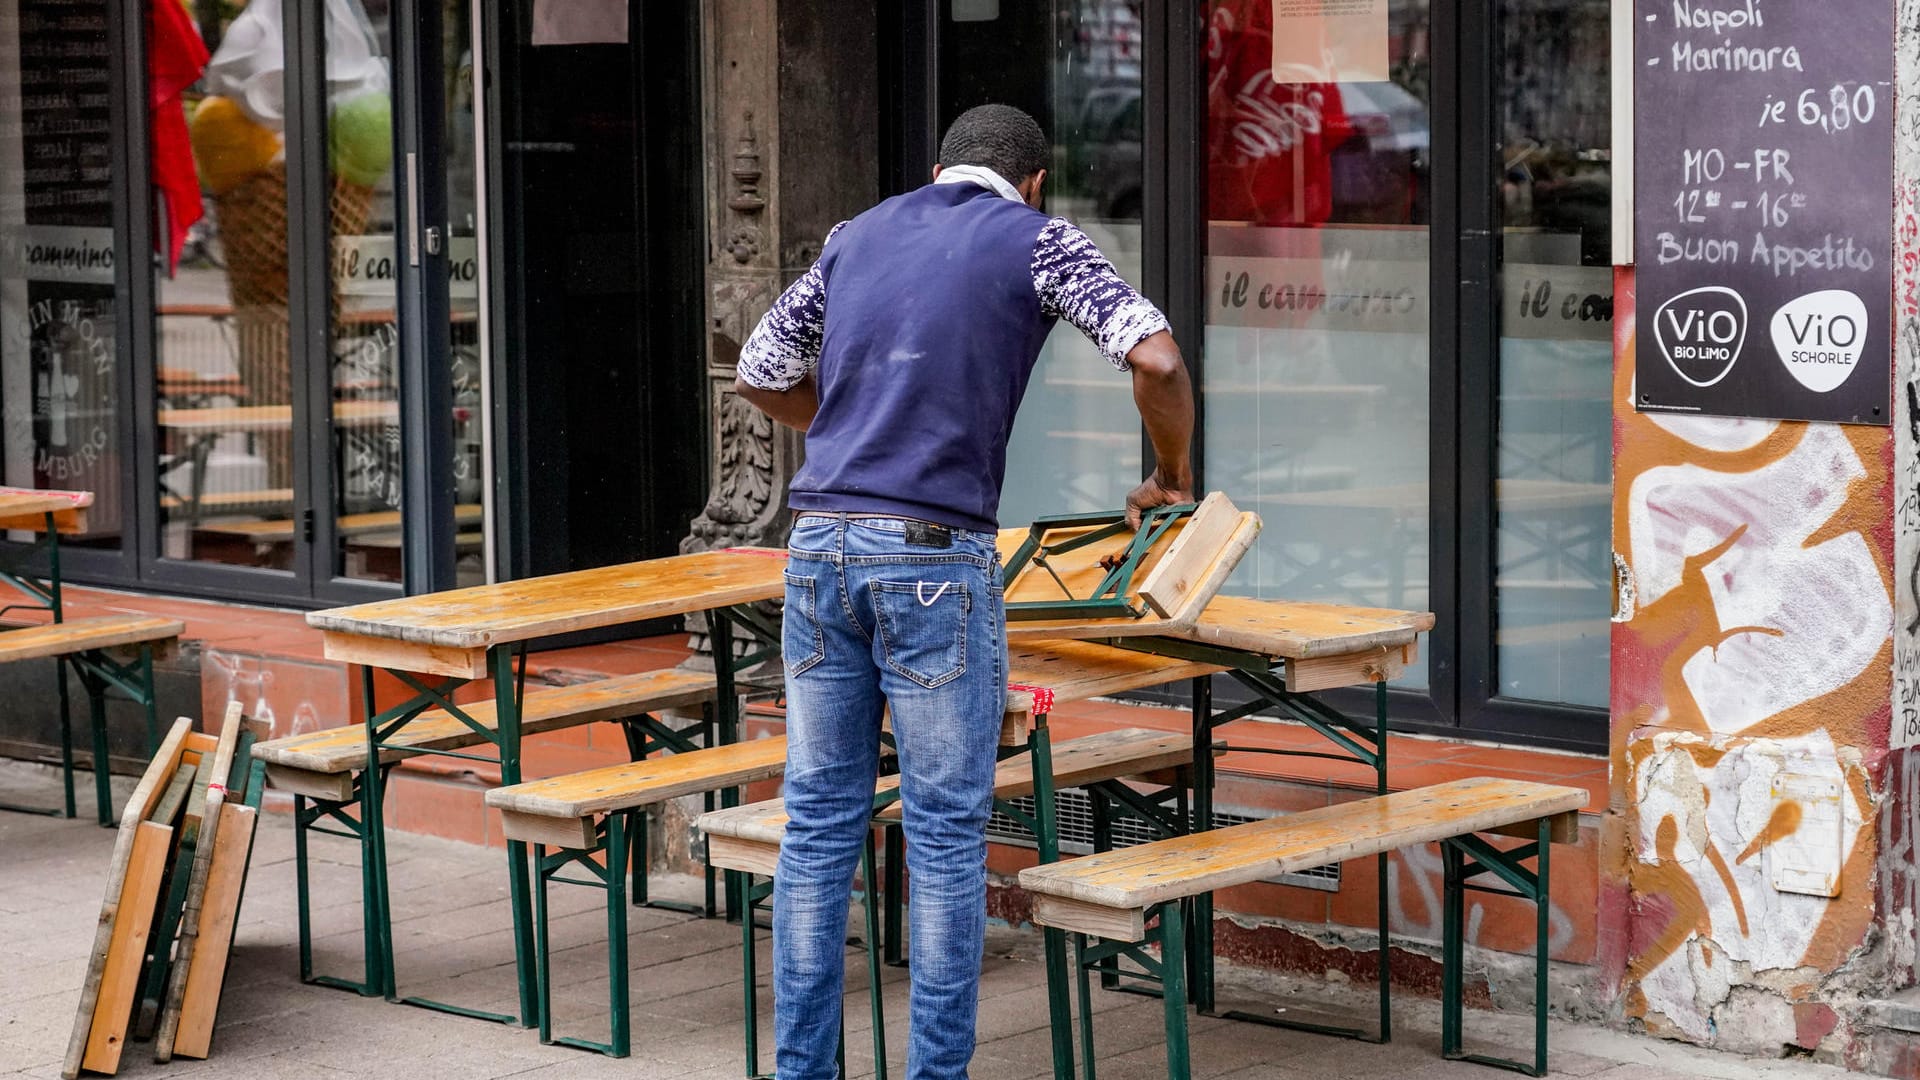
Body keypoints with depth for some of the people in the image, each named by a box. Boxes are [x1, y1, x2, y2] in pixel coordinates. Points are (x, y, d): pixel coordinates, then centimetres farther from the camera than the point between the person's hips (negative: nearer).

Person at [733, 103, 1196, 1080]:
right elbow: (1156, 361, -9)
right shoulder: (1036, 240, 3)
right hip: (934, 559, -5)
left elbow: (760, 377, 25)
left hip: (821, 546, 5)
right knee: (945, 836, 2)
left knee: (819, 825, 9)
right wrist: (1170, 476, 8)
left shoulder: (858, 236, 18)